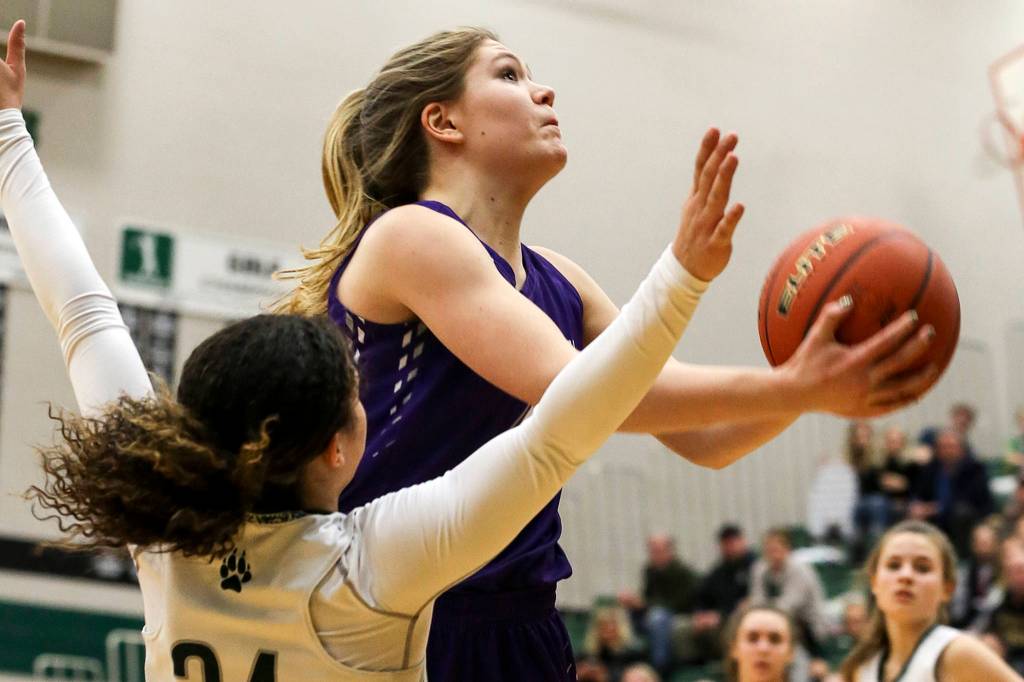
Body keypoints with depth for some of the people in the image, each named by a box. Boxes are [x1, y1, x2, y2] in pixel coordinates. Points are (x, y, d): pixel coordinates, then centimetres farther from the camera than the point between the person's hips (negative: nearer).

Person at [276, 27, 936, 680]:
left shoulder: (558, 282, 12)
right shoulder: (407, 235, -10)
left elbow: (701, 437, 9)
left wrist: (812, 378, -10)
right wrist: (790, 390, -27)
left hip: (517, 627, 7)